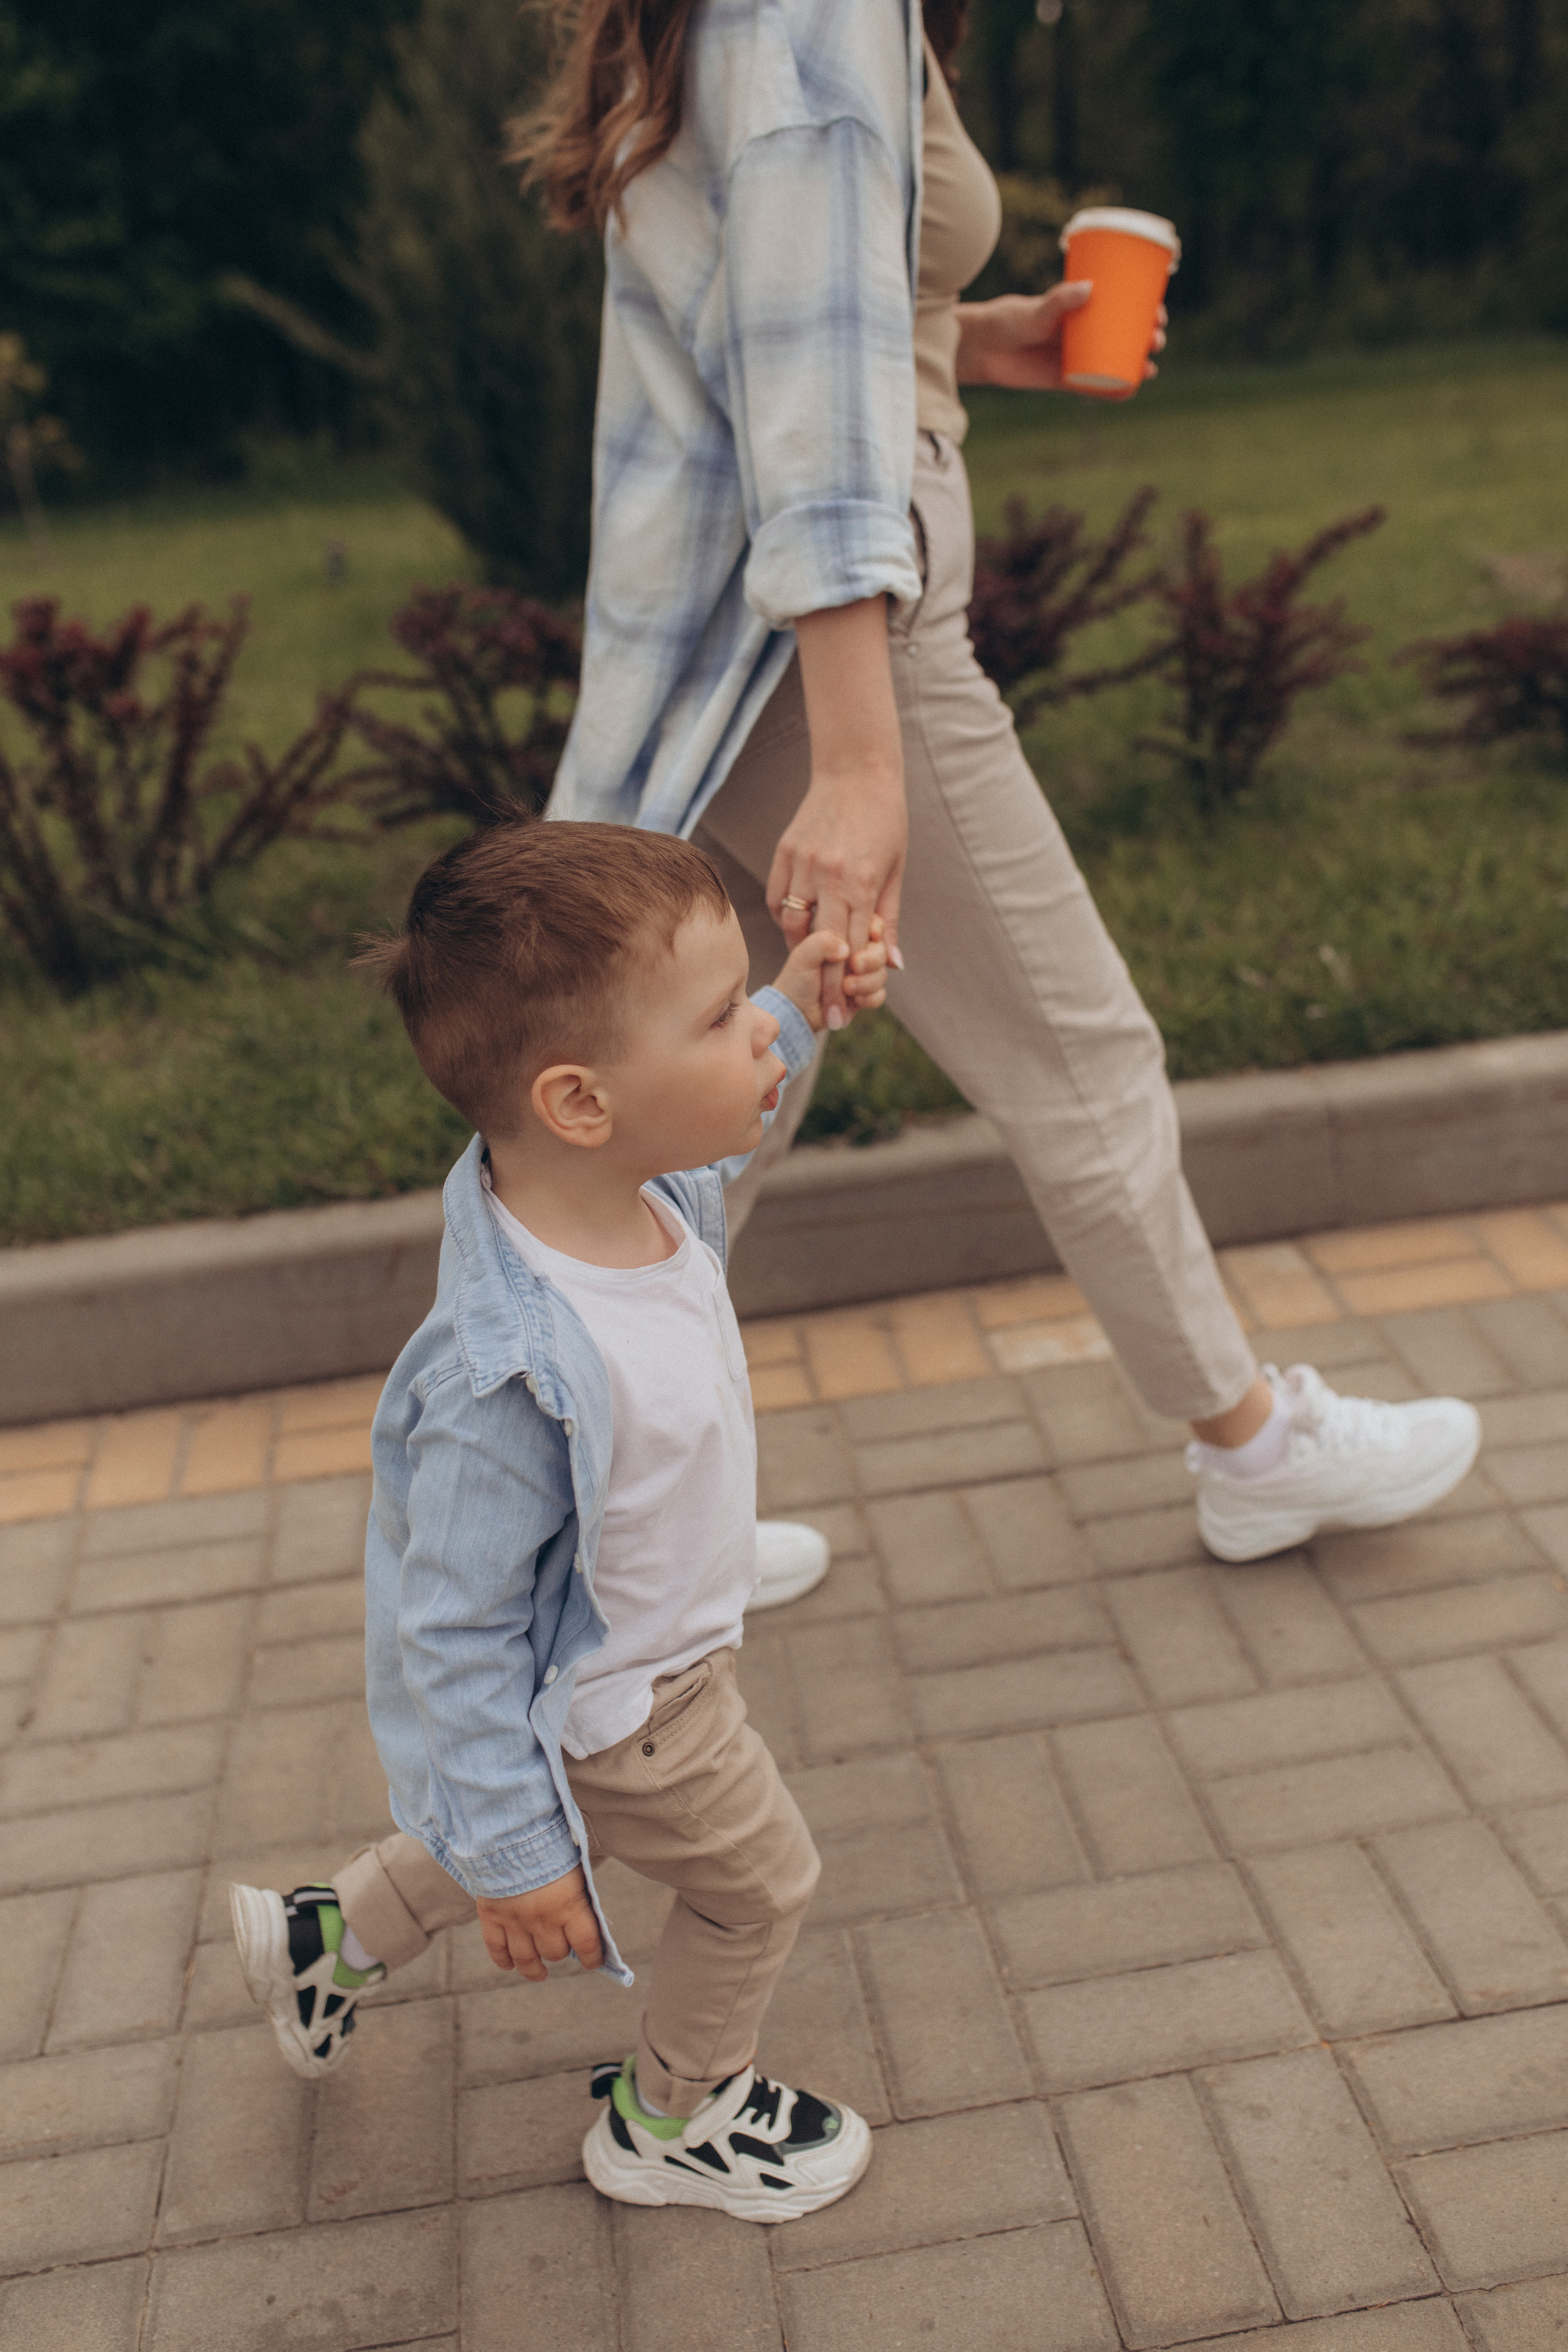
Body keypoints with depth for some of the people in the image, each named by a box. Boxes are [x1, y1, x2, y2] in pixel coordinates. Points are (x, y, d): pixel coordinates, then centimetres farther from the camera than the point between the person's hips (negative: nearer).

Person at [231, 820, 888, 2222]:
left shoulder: (638, 1191, -18)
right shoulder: (511, 1373, -43)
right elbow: (455, 1635, -31)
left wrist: (796, 1016, 3)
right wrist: (516, 1863, -22)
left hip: (645, 1652, 8)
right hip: (611, 1712, -8)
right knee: (760, 1881, 16)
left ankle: (332, 1937, 56)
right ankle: (671, 2120, 45)